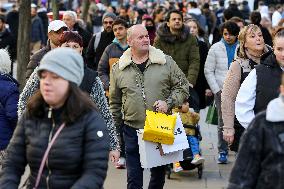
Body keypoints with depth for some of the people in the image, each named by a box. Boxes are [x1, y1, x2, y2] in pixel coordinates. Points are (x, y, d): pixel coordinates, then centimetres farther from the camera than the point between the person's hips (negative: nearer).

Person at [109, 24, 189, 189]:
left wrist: (168, 103, -11)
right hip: (133, 130, 0)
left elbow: (182, 87, 4)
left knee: (159, 174, 13)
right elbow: (115, 101, 13)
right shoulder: (118, 69, 4)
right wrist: (117, 124, 13)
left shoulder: (166, 62, 0)